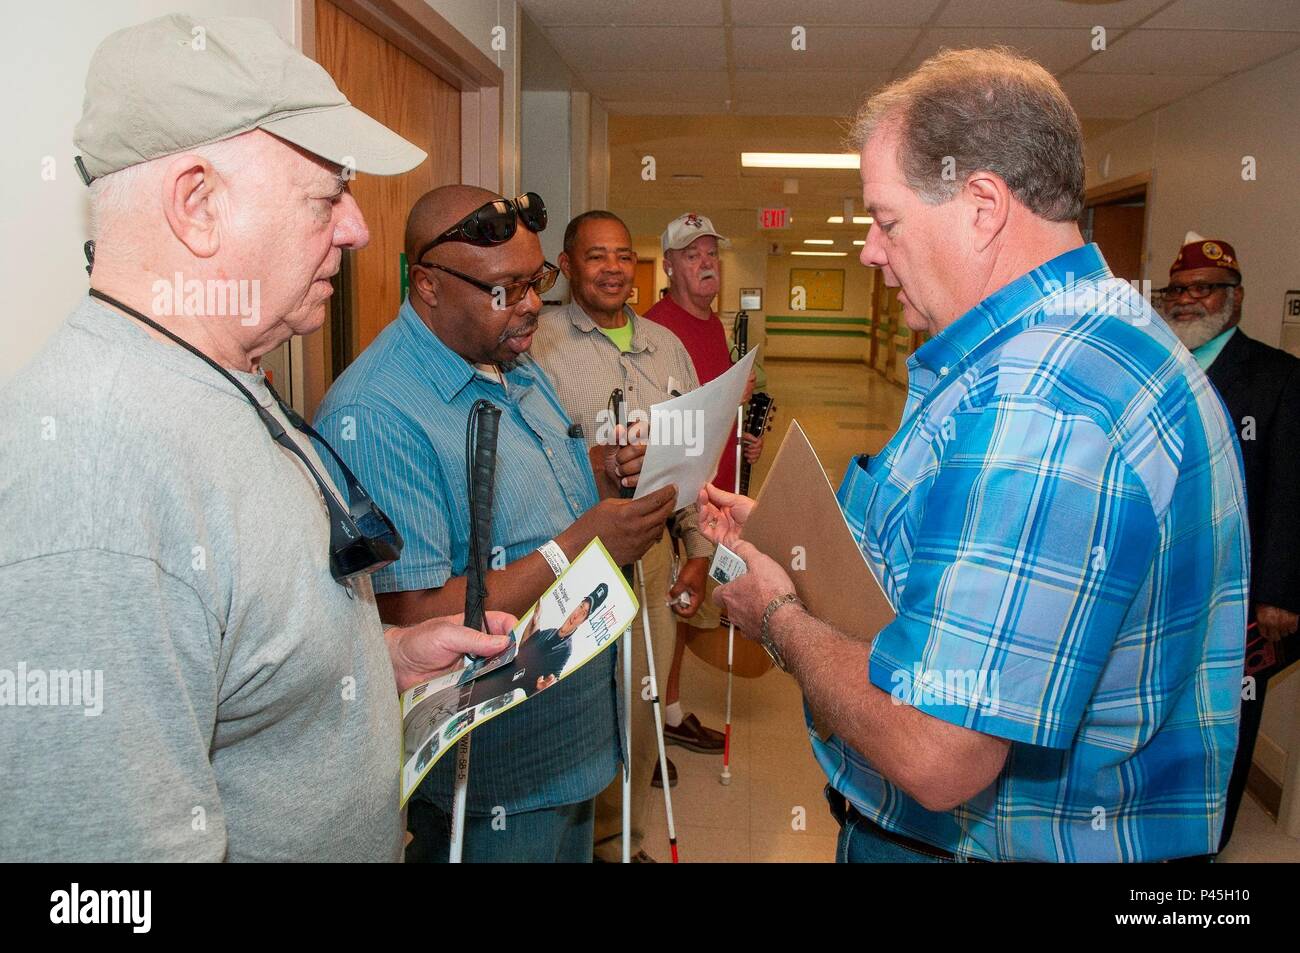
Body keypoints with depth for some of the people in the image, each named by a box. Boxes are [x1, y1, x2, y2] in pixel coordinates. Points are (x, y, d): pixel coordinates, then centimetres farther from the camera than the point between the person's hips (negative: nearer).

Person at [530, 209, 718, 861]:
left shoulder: (666, 345, 12)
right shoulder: (539, 345, -6)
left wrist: (699, 551, 11)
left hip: (653, 553, 5)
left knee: (642, 707, 14)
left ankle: (620, 839, 36)